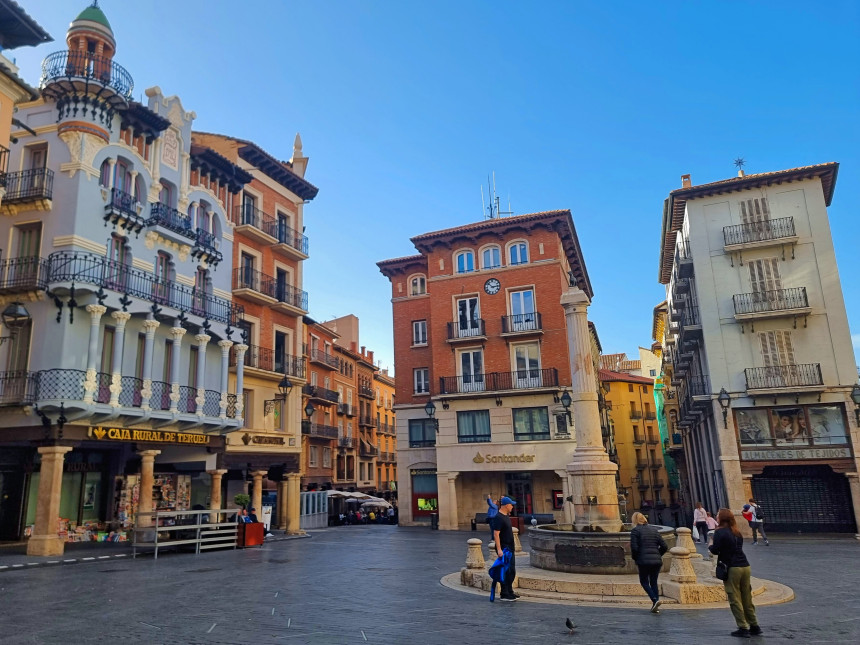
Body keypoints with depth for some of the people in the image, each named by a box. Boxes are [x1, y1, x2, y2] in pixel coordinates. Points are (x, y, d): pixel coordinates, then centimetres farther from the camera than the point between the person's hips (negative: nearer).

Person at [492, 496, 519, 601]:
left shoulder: (506, 516, 11)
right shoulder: (498, 518, -19)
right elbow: (496, 534, -23)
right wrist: (499, 549, -27)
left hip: (509, 548, 10)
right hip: (503, 548, -10)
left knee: (512, 571, 15)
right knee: (506, 571, -5)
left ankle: (510, 592, 26)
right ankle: (504, 595, 2)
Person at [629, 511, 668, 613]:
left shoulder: (635, 531, -3)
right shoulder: (654, 529, 12)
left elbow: (634, 548, -12)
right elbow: (664, 546, 8)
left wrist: (635, 558, 4)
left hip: (644, 561, -5)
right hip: (657, 561, 5)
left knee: (644, 581, 8)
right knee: (654, 582, 16)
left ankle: (655, 600, -12)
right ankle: (655, 607, 13)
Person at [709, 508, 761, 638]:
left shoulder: (719, 532, -8)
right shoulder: (737, 532, 13)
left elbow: (715, 550, -11)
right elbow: (737, 549, 16)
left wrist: (710, 546, 10)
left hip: (732, 568, -7)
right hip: (745, 566, 7)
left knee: (735, 600, 2)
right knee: (747, 598, 15)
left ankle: (743, 628, 3)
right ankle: (754, 626, 21)